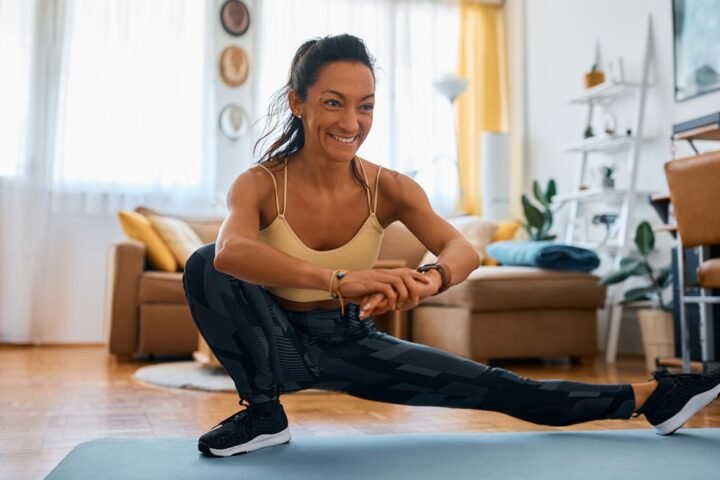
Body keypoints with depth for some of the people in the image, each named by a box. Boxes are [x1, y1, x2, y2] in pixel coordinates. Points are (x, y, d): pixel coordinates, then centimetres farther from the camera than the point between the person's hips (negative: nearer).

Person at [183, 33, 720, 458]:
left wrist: (428, 279, -53)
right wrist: (337, 280, -59)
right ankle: (263, 412, -16)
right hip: (279, 343, -1)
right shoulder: (260, 185, -21)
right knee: (204, 265, -30)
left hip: (352, 345, 2)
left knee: (494, 387, -2)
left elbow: (462, 249, -29)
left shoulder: (388, 187, -14)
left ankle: (646, 397, 12)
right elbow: (231, 252, -44)